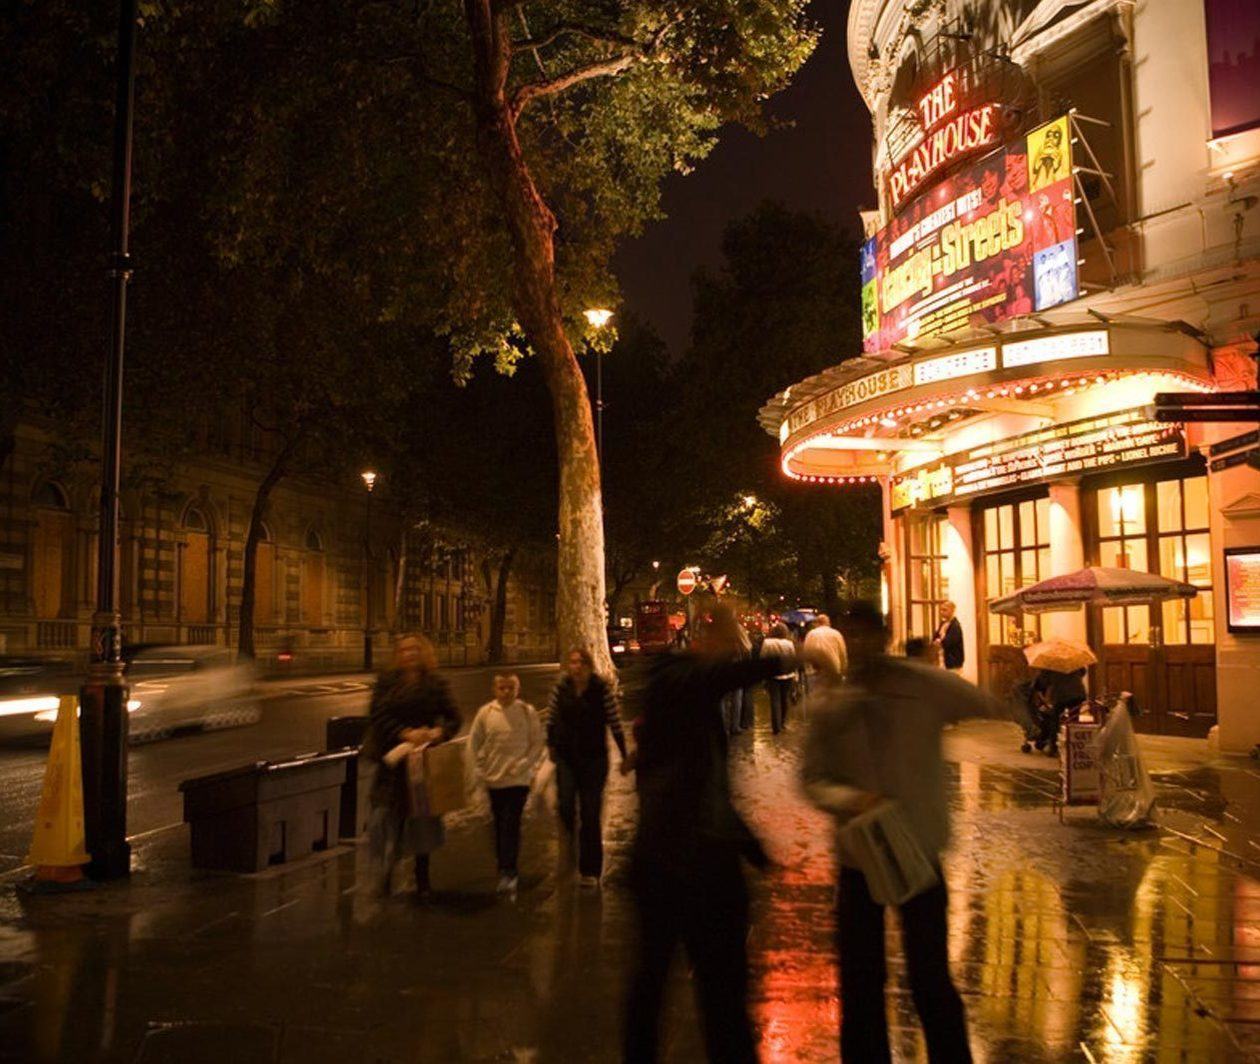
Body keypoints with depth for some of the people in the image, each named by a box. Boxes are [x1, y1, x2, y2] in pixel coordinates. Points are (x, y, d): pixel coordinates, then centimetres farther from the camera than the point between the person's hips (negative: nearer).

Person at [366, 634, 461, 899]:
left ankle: (423, 880, 22)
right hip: (394, 760, -1)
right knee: (389, 816, -5)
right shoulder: (387, 682, 1)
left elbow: (453, 717, -1)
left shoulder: (435, 684, 3)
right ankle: (387, 871, 12)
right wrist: (405, 733, -21)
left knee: (423, 819, 9)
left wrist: (441, 731, -21)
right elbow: (377, 716, -9)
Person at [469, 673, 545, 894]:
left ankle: (508, 872, -8)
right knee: (500, 824, 13)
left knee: (511, 825, -10)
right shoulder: (485, 712, -1)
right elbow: (474, 743, 7)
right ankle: (506, 869, 27)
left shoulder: (528, 712, -6)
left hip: (518, 778, -3)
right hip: (494, 778, 3)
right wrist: (481, 768, 1)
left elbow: (537, 744, -3)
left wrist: (524, 766, -11)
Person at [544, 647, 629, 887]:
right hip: (566, 757, 2)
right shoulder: (561, 688, -1)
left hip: (594, 759, -2)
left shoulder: (602, 689, -8)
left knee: (590, 815, 1)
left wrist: (624, 756, -2)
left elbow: (615, 723, -4)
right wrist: (551, 744, 12)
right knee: (565, 805, -15)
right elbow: (550, 719, 13)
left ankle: (590, 870, 11)